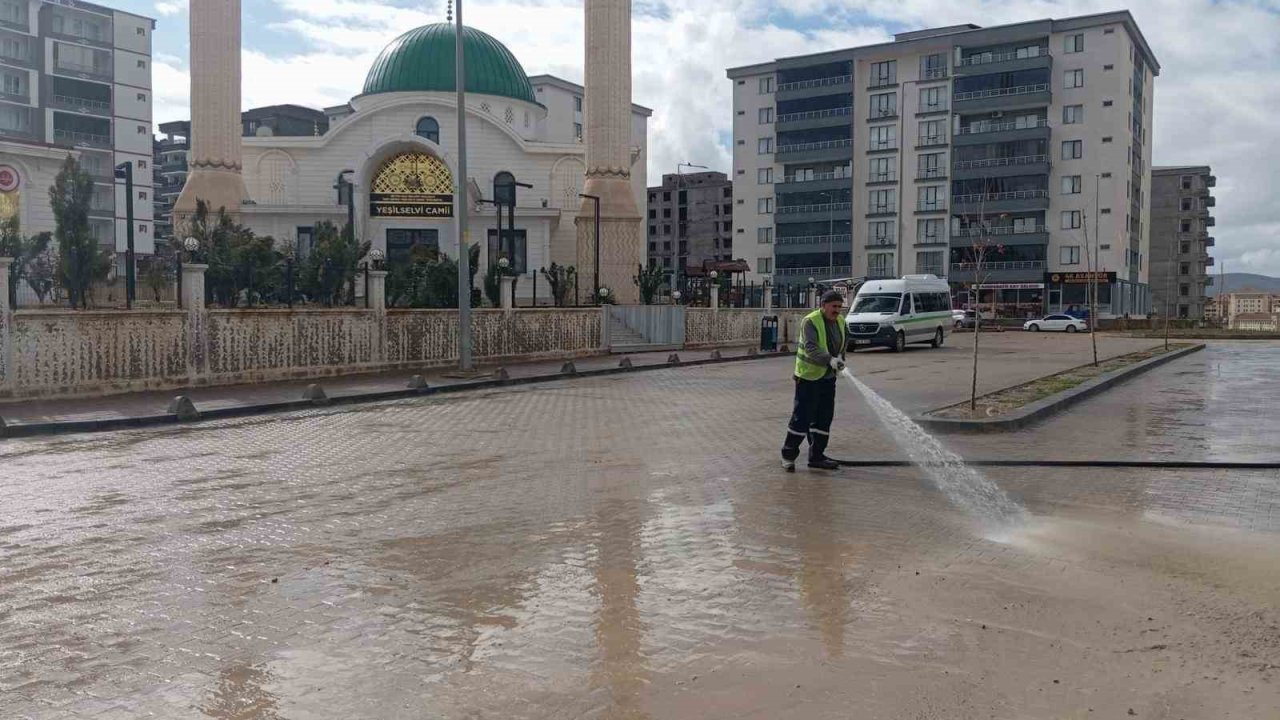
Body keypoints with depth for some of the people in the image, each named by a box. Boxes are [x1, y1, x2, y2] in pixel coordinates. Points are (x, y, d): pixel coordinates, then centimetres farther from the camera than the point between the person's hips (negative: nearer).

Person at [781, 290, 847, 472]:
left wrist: (840, 358, -2)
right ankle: (789, 454, 8)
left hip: (828, 377, 7)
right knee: (802, 416, -5)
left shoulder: (840, 322, 6)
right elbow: (811, 348, -30)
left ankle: (817, 456, 20)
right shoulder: (810, 322, -18)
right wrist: (830, 360, -43)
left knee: (824, 418, 10)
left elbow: (842, 345, 18)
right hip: (808, 376, -7)